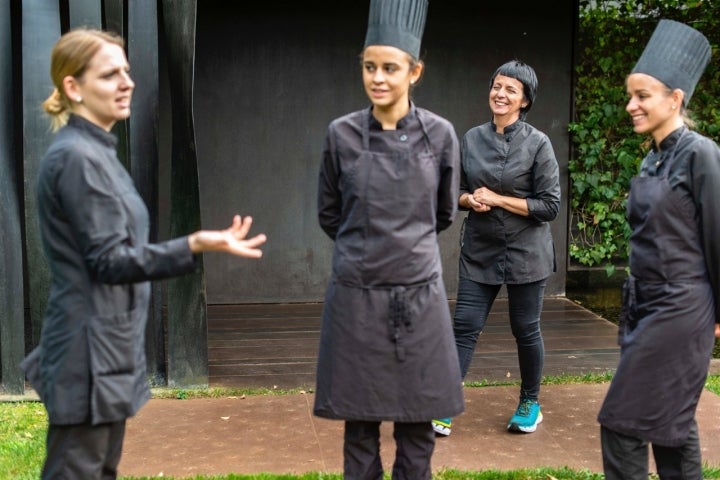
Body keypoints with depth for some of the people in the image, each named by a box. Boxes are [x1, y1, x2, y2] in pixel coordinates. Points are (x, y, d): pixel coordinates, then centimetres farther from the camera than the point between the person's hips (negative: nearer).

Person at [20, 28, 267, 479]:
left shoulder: (97, 152, 12)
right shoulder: (75, 157, -17)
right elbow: (108, 260, -21)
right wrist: (194, 246, -31)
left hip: (111, 346, 10)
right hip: (91, 352, -10)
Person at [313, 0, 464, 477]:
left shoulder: (440, 134, -3)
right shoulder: (342, 134, -3)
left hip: (419, 292, 0)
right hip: (356, 293, 0)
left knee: (417, 421, 8)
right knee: (359, 420, 7)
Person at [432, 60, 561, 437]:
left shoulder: (538, 144, -8)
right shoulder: (472, 139, 4)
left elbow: (550, 206, -10)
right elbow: (457, 192, 12)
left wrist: (497, 199, -16)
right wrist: (470, 199, -11)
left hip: (525, 252, -3)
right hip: (479, 250, 3)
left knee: (525, 331, 9)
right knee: (464, 327, -2)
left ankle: (530, 404, 29)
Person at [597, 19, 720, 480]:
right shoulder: (654, 158, 10)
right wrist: (634, 308, 17)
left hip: (679, 311, -8)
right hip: (648, 307, 8)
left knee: (625, 421, -4)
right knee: (671, 423, 15)